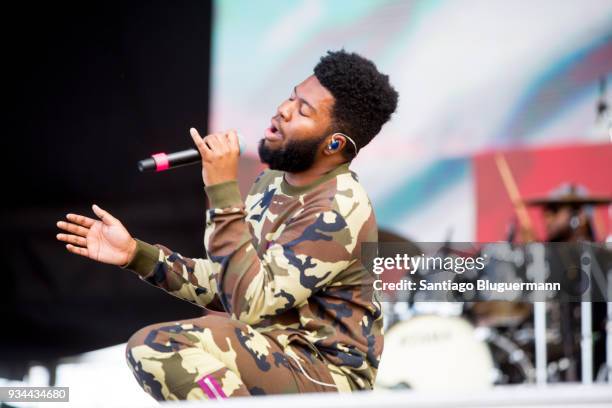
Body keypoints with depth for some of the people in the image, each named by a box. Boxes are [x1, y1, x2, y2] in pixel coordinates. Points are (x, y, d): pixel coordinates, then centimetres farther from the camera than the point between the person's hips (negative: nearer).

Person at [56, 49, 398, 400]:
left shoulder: (338, 210, -20)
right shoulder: (273, 183, 9)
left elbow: (248, 304, -26)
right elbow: (227, 286, 13)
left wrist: (224, 191, -26)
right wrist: (136, 254, 4)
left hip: (328, 377, -9)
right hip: (280, 359, 9)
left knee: (160, 345, -24)